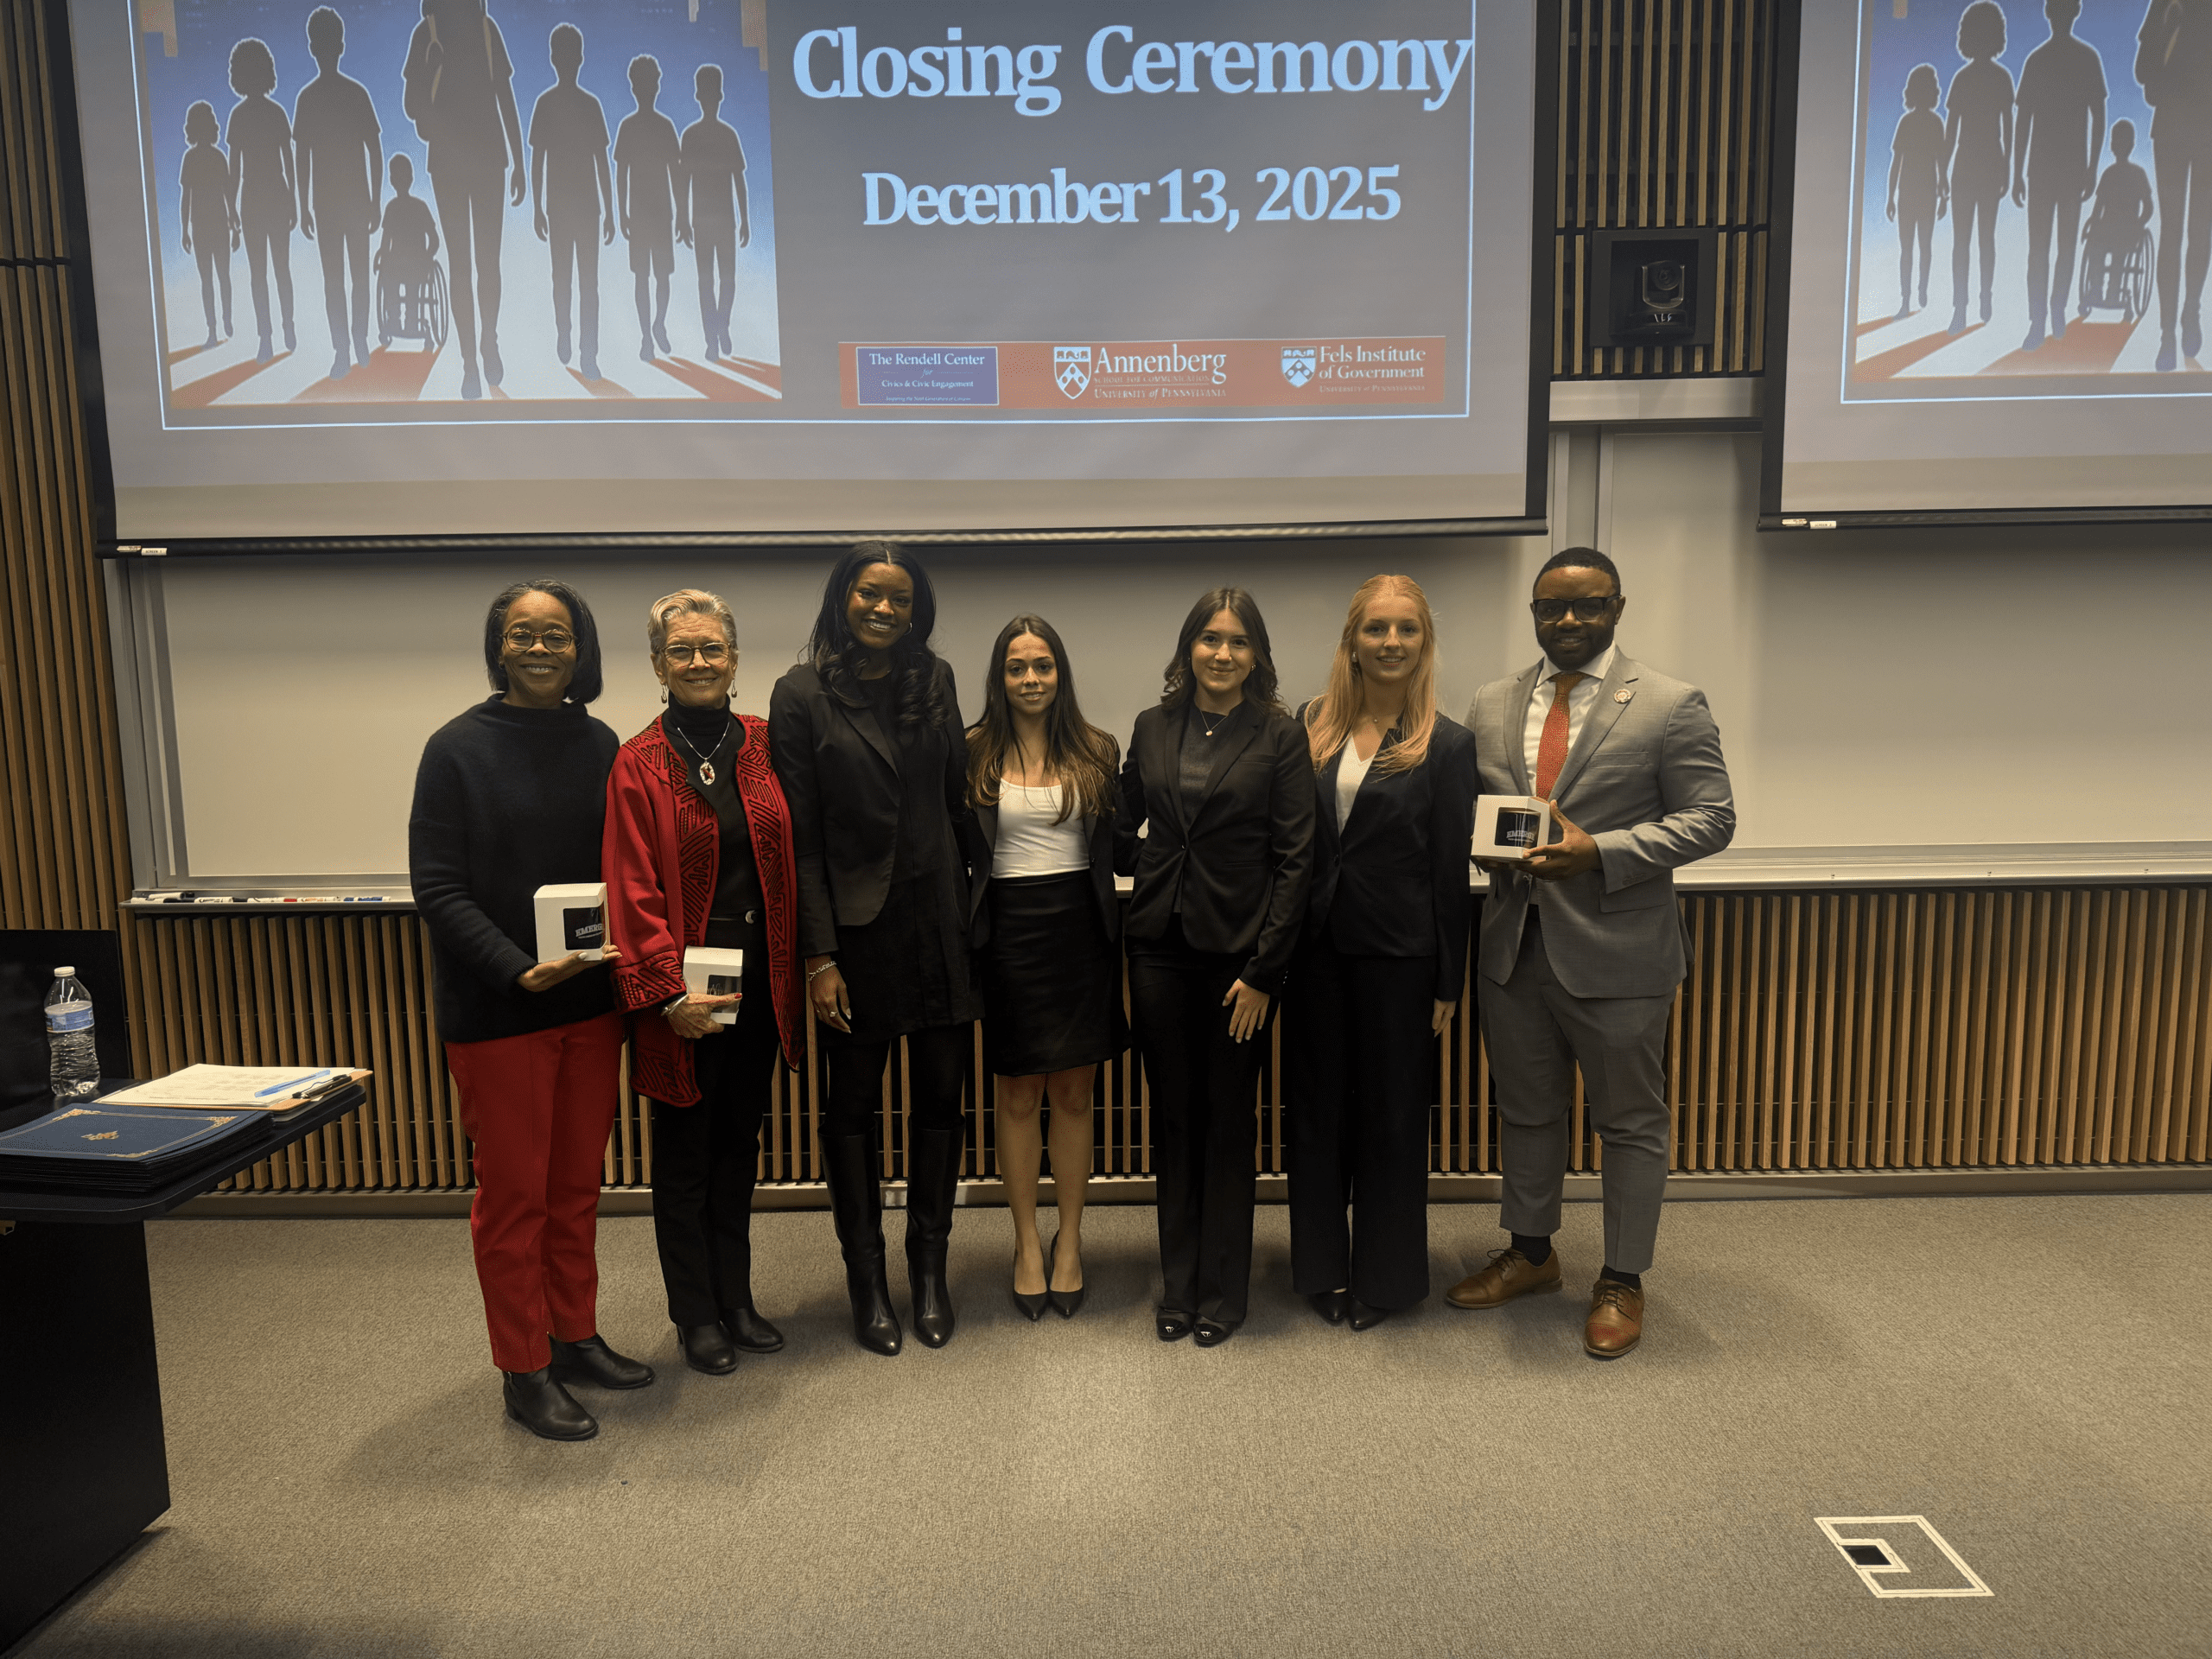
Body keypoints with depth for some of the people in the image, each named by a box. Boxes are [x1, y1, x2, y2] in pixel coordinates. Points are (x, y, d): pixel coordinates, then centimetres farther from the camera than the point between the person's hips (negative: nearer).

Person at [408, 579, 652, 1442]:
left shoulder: (598, 744, 5)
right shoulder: (460, 748, -7)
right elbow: (438, 887, -10)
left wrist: (622, 951, -6)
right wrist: (518, 969, -21)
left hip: (590, 999, 4)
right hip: (497, 1007, -4)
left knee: (577, 1184, 15)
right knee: (514, 1193, 6)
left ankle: (576, 1337, 31)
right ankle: (525, 1370, 20)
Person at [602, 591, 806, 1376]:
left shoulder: (765, 747, 3)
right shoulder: (638, 766, -8)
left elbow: (790, 862, 7)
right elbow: (633, 892, -11)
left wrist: (796, 965, 1)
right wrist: (668, 990, -18)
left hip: (758, 979, 4)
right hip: (682, 992, -4)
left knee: (739, 1142, 16)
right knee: (685, 1152, 9)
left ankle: (736, 1301, 31)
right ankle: (696, 1317, 25)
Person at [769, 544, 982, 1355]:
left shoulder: (934, 680, 6)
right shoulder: (803, 693, -5)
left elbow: (957, 798, 11)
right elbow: (799, 834, -7)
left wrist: (976, 909, 6)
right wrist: (818, 956, -10)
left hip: (940, 917, 3)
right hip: (857, 923, -3)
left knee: (941, 1096, 9)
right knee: (854, 1103, 9)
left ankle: (929, 1266, 26)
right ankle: (865, 1276, 24)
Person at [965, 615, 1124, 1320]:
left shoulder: (1098, 752, 5)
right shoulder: (973, 755, 1)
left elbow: (1120, 845, 7)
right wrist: (962, 939, -7)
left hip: (1079, 928, 1)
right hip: (1009, 931, -1)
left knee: (1073, 1093, 9)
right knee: (1017, 1096, 8)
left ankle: (1069, 1243, 23)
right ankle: (1027, 1244, 22)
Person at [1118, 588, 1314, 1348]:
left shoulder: (1281, 736, -4)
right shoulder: (1152, 728, 6)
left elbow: (1295, 858, -7)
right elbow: (1123, 827, 19)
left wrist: (1263, 971, -10)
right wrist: (1141, 860, 1)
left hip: (1238, 951, -3)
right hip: (1160, 947, 3)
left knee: (1229, 1121, 7)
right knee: (1172, 1116, 11)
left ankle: (1222, 1292, 22)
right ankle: (1177, 1285, 25)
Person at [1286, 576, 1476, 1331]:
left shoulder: (1446, 744, -5)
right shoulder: (1312, 725, 3)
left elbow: (1452, 870, -5)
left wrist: (1448, 982, -5)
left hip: (1397, 955, -3)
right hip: (1316, 949, 3)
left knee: (1391, 1113, 10)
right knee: (1315, 1108, 13)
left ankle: (1384, 1275, 27)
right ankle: (1322, 1268, 29)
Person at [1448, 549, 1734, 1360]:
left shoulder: (1670, 706, -6)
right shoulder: (1491, 706, 8)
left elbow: (1709, 819, -9)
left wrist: (1598, 852, -20)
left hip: (1616, 952, -4)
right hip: (1513, 946, 5)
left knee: (1631, 1122, 8)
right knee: (1526, 1110, 18)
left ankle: (1622, 1280, 25)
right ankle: (1531, 1251, 37)